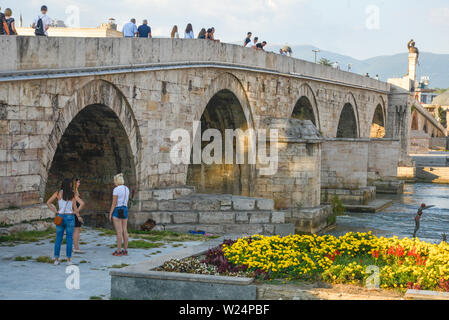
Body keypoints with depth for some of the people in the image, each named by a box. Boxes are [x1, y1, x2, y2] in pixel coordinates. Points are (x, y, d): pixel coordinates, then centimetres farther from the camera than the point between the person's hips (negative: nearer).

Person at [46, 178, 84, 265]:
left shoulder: (58, 193, -1)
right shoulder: (73, 195, -3)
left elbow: (48, 203, -5)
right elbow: (82, 203, -9)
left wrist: (55, 211, 0)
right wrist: (76, 212, 0)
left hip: (60, 217, 1)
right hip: (70, 217, -1)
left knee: (58, 238, 9)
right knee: (69, 239, 5)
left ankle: (56, 259, 6)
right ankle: (69, 260, 4)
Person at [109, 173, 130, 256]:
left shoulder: (116, 189, -14)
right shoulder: (127, 189, 10)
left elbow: (114, 203, -15)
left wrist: (110, 214, -9)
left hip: (117, 211, -7)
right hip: (125, 211, 7)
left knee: (119, 232, -4)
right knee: (124, 231, 8)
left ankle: (119, 251, -1)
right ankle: (125, 250, 10)